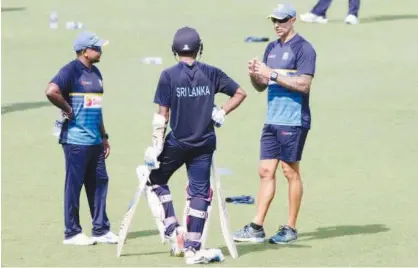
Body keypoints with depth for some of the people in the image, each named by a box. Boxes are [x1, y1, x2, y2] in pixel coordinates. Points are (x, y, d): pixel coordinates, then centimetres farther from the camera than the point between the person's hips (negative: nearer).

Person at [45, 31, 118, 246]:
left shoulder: (95, 73, 15)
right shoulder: (72, 70, -12)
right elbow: (51, 91, -28)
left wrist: (104, 136, 20)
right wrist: (68, 110, -17)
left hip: (95, 140, 8)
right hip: (76, 139, -8)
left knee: (99, 182, 10)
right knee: (74, 184, -2)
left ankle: (100, 230, 18)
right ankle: (72, 232, 5)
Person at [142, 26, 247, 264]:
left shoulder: (169, 75, -7)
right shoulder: (211, 73, 0)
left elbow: (162, 115, -8)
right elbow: (240, 93, 4)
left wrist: (156, 146, -5)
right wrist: (221, 114, 7)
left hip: (177, 143, -2)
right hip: (204, 144, 2)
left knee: (156, 180, 18)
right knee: (199, 193, 6)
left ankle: (173, 231, 6)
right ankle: (192, 249, 3)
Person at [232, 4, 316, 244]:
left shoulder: (303, 48, -8)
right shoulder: (272, 48, 16)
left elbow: (304, 85, -18)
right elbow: (261, 86, 20)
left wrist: (273, 74, -19)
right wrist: (255, 74, -2)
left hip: (294, 121, -8)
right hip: (272, 120, 8)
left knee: (290, 171, -2)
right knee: (266, 171, 4)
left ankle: (291, 229, 4)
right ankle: (257, 228, 4)